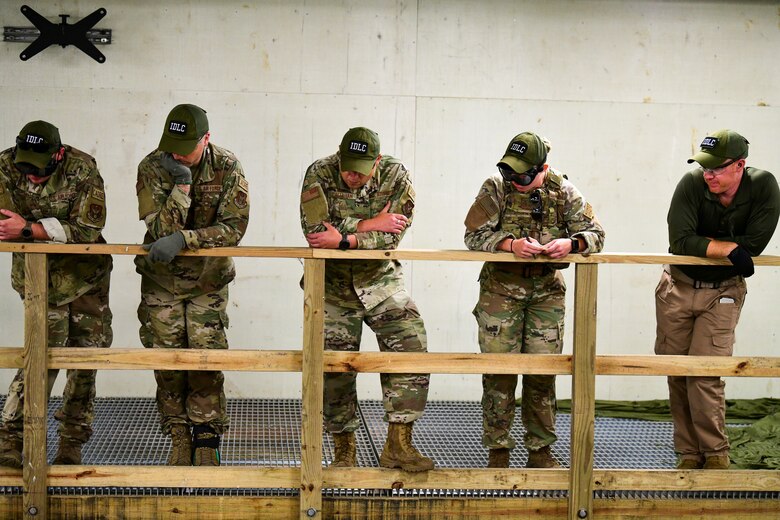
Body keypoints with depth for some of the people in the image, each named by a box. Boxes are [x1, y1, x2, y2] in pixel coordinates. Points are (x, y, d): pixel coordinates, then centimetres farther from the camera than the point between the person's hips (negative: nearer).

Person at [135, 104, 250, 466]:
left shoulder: (227, 168, -11)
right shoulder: (152, 167, -12)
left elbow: (234, 227, -19)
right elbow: (161, 229, -19)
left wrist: (183, 239, -29)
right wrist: (182, 185, -30)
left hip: (207, 282, -1)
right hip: (161, 279, 1)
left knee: (206, 362, -4)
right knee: (166, 362, 3)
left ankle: (207, 443, 7)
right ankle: (179, 441, 15)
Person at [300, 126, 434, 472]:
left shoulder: (396, 177, -10)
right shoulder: (319, 174, -12)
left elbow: (391, 236, -19)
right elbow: (314, 229, -24)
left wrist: (344, 239, -28)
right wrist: (369, 225, -23)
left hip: (379, 280, 1)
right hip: (332, 285, -1)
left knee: (411, 345, -13)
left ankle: (397, 445, -7)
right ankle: (344, 452, 18)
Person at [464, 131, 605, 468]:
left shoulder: (563, 191, -1)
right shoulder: (496, 188, -6)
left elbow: (595, 234, 0)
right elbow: (475, 235, -10)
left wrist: (571, 243, -22)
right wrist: (511, 244, -27)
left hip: (547, 290, 2)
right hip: (501, 288, -1)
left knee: (543, 371, 3)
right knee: (499, 369, -3)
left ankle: (540, 450, 15)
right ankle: (498, 450, 8)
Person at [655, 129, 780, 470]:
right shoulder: (692, 184, -15)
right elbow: (680, 241, -22)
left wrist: (703, 246, -16)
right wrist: (726, 247, -25)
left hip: (723, 292, -2)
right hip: (677, 287, 2)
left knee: (705, 374, -12)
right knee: (676, 373, 5)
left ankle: (715, 454, 3)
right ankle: (688, 453, 18)